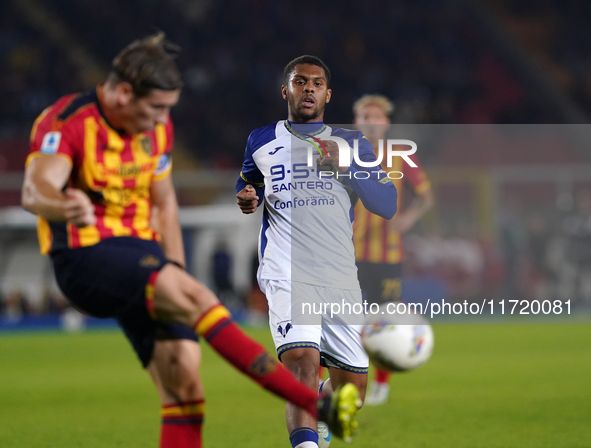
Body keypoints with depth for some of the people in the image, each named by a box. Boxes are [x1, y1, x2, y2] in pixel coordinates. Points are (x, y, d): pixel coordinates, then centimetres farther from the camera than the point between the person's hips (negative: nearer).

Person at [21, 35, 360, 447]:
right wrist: (68, 206, -54)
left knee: (183, 381, -7)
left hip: (142, 254, 7)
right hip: (86, 259, -7)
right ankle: (317, 404, -34)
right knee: (197, 298, -28)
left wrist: (176, 272, 11)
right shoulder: (66, 123, -14)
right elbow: (35, 191, -31)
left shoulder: (157, 130, 9)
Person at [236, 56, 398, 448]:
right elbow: (248, 183, 31)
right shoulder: (262, 141, 14)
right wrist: (246, 199, 7)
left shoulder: (352, 144, 14)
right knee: (303, 362, -29)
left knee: (351, 388, 8)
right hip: (287, 273, -3)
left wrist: (344, 167, -7)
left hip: (340, 278, 3)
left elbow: (388, 206, 6)